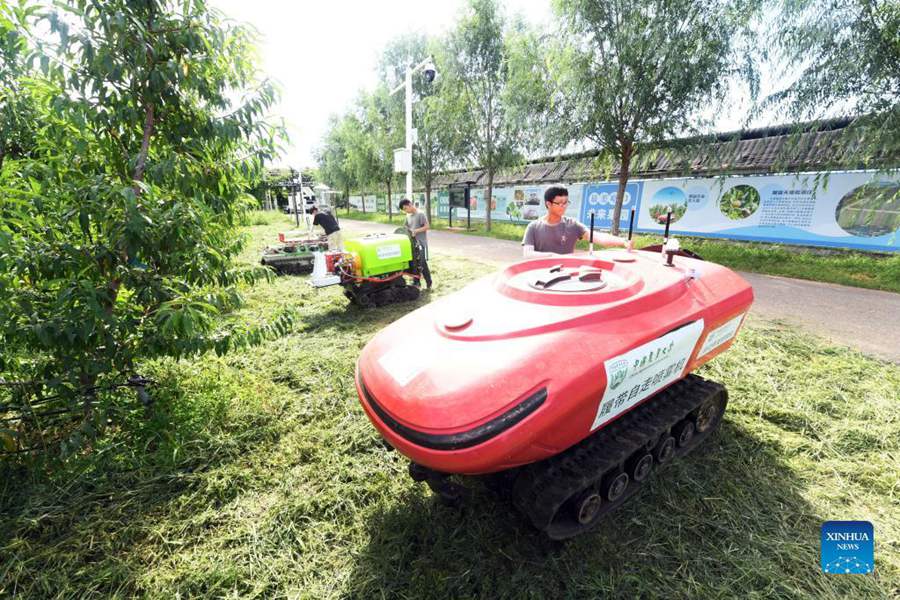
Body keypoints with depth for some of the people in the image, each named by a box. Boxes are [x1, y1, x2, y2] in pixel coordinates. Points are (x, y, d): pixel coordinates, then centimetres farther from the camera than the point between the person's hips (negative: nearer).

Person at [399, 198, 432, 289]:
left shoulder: (420, 214, -10)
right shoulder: (408, 216, 13)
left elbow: (427, 227, -14)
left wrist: (416, 231, -22)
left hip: (421, 243, -7)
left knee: (422, 263, -9)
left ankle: (429, 283, 2)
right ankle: (416, 282, 19)